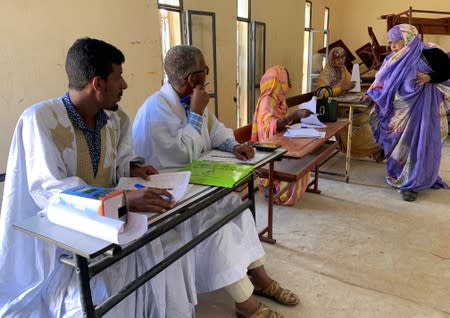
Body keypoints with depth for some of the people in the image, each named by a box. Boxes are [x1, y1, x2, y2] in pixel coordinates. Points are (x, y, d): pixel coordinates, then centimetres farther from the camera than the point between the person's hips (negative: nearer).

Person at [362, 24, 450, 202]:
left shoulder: (430, 53, -8)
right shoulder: (395, 60, 9)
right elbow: (385, 81, 12)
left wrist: (430, 78, -17)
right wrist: (372, 94, 1)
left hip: (422, 108, -5)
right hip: (400, 109, 6)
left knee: (417, 144, -4)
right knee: (399, 144, 11)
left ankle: (412, 184, 4)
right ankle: (400, 177, 28)